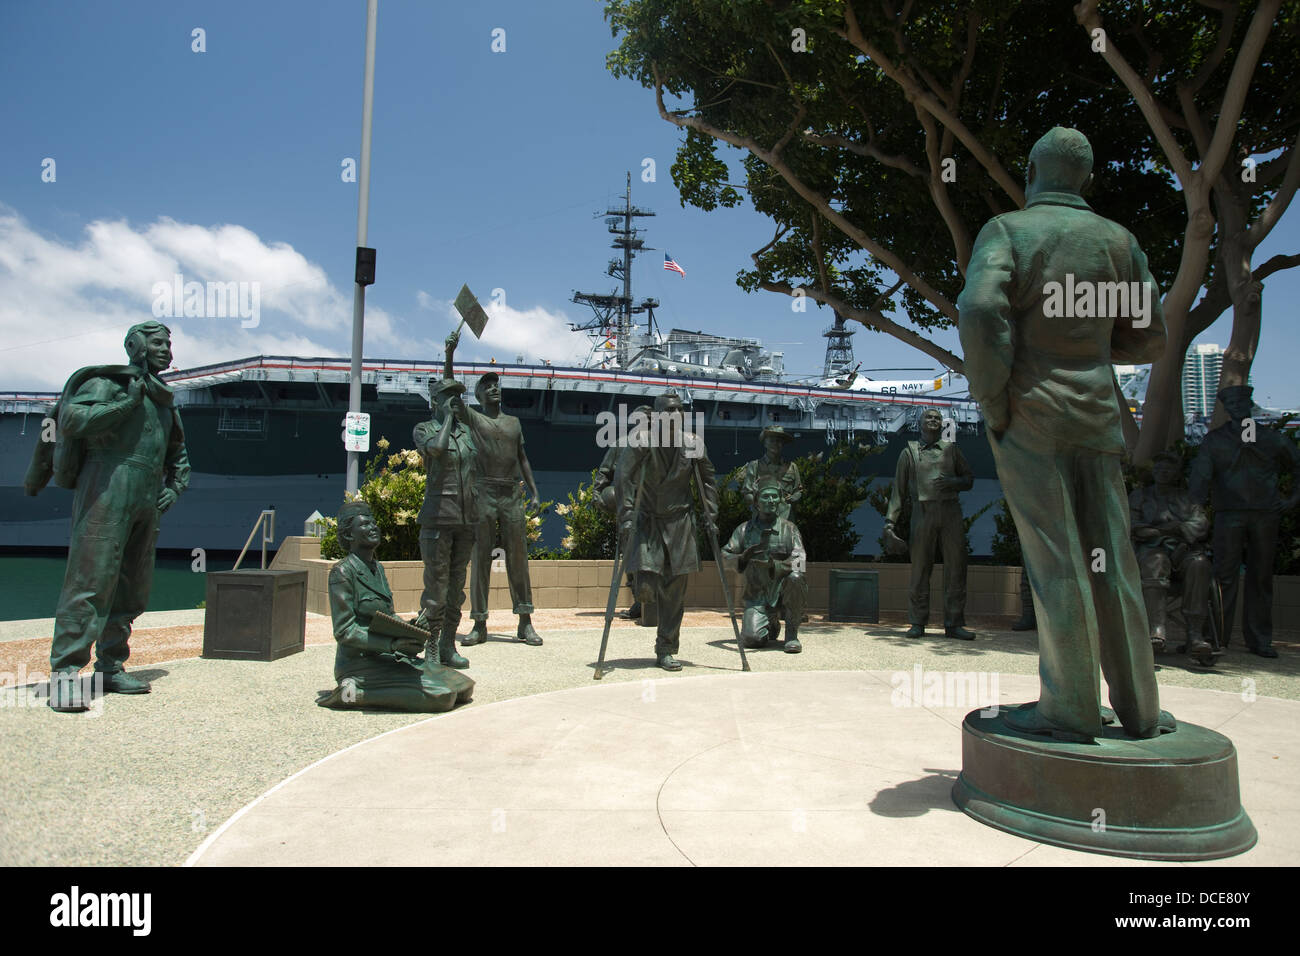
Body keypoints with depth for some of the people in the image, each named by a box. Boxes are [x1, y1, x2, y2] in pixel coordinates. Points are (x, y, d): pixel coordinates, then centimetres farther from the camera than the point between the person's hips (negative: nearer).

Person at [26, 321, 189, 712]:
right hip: (108, 490, -8)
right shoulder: (108, 382, 1)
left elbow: (177, 452, 32)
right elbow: (71, 419, -15)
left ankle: (110, 668, 15)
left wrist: (176, 485, 17)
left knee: (133, 589, 7)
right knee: (91, 581, -14)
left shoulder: (164, 398, 23)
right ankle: (64, 673, -13)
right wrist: (127, 402, -15)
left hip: (146, 503, 8)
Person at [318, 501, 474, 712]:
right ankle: (355, 693, -12)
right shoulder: (342, 572, -11)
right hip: (359, 662, -9)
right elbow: (344, 631, -16)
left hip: (388, 658, 9)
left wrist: (409, 630, 2)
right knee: (440, 696, -23)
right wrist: (393, 644, -25)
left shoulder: (378, 568, 14)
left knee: (464, 687, -1)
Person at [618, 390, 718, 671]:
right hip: (647, 520, -2)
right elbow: (625, 478, -12)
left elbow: (707, 479, 10)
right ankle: (646, 585, 23)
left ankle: (666, 650, 12)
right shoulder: (642, 443, -9)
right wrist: (626, 517, -21)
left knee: (675, 589, 2)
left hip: (679, 522, 2)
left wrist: (710, 516, 5)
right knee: (646, 584, -16)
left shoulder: (693, 444, 0)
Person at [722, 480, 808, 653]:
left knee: (795, 578, -34)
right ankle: (772, 626, 17)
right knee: (752, 638, -22)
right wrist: (743, 558, -15)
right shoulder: (745, 530, 7)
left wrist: (775, 566, -29)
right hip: (757, 597, 1)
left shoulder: (789, 528, 1)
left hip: (783, 593, -1)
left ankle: (792, 633, -14)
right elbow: (725, 557, 7)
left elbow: (799, 562, -10)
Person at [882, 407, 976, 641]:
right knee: (920, 569, -2)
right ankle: (917, 623, 4)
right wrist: (890, 521, 0)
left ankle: (953, 623, 4)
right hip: (923, 513, -2)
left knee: (955, 568, -1)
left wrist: (952, 482, -6)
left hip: (951, 512, 2)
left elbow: (969, 479, 17)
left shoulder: (951, 449, 17)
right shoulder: (909, 452, 13)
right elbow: (898, 490, 9)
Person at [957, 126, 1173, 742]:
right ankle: (1137, 706, 17)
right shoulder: (1118, 240, 9)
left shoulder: (1007, 230, -3)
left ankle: (1070, 710, 4)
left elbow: (980, 309, -21)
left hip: (1027, 414, -4)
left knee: (1056, 562, -2)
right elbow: (1149, 341, 11)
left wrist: (990, 398, -11)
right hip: (1096, 413, 4)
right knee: (1111, 560, 9)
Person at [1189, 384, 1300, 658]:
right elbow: (1200, 479, -1)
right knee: (1225, 577, -6)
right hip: (1228, 515, -2)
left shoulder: (1272, 439, 11)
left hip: (1266, 515, 2)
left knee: (1261, 578, 7)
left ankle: (1259, 640, 15)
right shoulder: (1214, 440, 5)